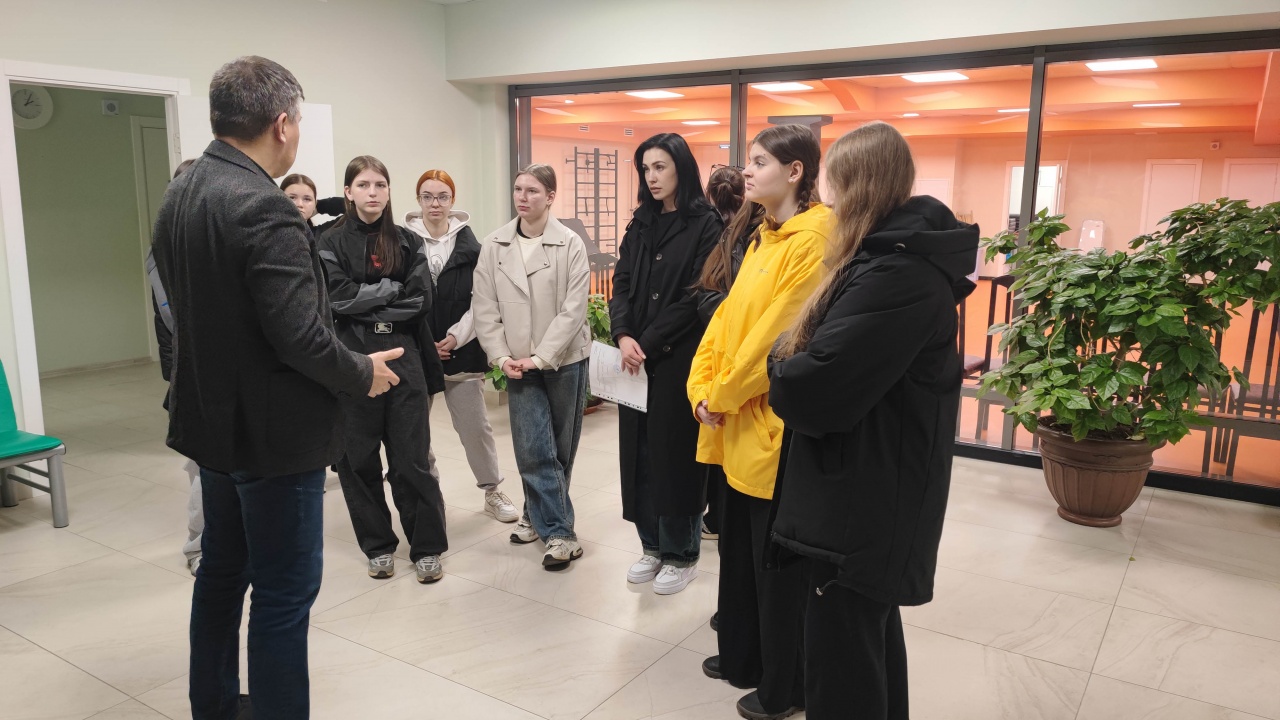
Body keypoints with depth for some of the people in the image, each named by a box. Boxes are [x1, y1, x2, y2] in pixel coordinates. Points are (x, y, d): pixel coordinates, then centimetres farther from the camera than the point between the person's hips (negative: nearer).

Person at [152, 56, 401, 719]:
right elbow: (300, 336, -26)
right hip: (273, 431, -9)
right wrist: (363, 373, -8)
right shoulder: (262, 207, -23)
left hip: (212, 419, 10)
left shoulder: (179, 194, 5)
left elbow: (191, 308, 12)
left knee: (221, 570, 22)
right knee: (284, 591, 3)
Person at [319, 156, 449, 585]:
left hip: (402, 359, 0)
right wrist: (392, 289, -7)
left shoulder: (408, 242, 9)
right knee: (358, 459, 6)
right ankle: (378, 546, 22)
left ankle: (427, 547, 13)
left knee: (411, 457, 1)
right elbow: (338, 298, -10)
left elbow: (421, 301, -2)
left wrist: (367, 307, -6)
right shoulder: (331, 244, 4)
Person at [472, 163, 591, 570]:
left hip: (564, 360, -1)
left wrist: (540, 356, -15)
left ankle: (540, 515, 28)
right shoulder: (494, 246, 1)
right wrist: (501, 356, -7)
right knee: (533, 449, -4)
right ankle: (560, 533, 6)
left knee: (560, 449, 9)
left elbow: (573, 309, -11)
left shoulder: (570, 245, -8)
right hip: (518, 364, 1)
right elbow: (485, 307, 2)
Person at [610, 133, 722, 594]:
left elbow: (696, 297, -11)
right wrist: (623, 336, -11)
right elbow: (621, 284, 7)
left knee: (674, 452, 1)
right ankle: (653, 546, 24)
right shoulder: (640, 225, 13)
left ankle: (682, 553, 18)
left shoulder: (705, 225, -6)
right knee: (639, 452, 9)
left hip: (679, 359, -6)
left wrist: (650, 344, -13)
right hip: (635, 360, 6)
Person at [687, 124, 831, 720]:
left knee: (779, 566, 7)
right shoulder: (762, 238, 13)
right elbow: (728, 315, 11)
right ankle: (743, 656, 40)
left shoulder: (814, 240, -17)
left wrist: (721, 395, -11)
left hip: (777, 429, -9)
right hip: (737, 424, 9)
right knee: (738, 549, 20)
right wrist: (702, 388, 0)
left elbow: (778, 336, -21)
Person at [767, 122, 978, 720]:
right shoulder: (906, 256, 8)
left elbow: (812, 386, -28)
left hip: (862, 501, -10)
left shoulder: (899, 275, -25)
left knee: (840, 657, 6)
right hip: (875, 492, 10)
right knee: (870, 635, 26)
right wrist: (797, 366, -4)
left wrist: (781, 367, -8)